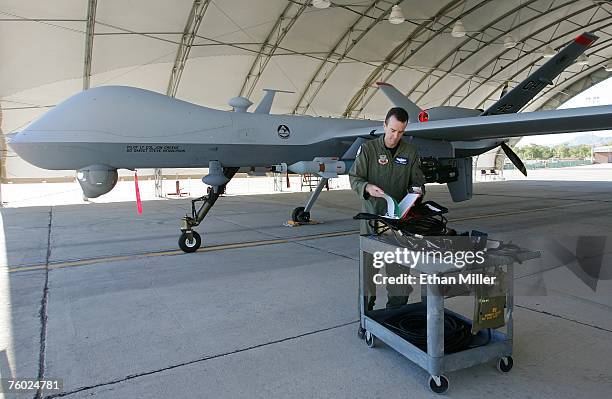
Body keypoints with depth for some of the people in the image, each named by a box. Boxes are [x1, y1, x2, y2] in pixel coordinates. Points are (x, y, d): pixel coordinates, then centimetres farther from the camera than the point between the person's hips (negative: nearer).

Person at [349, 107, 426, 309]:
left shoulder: (410, 151, 7)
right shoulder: (368, 148, -1)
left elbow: (417, 180, 11)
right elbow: (354, 178, -2)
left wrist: (416, 190, -12)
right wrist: (368, 187, -22)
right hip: (372, 212, -2)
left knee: (398, 261, 3)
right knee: (368, 259, 3)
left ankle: (397, 306, 18)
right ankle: (366, 303, 19)